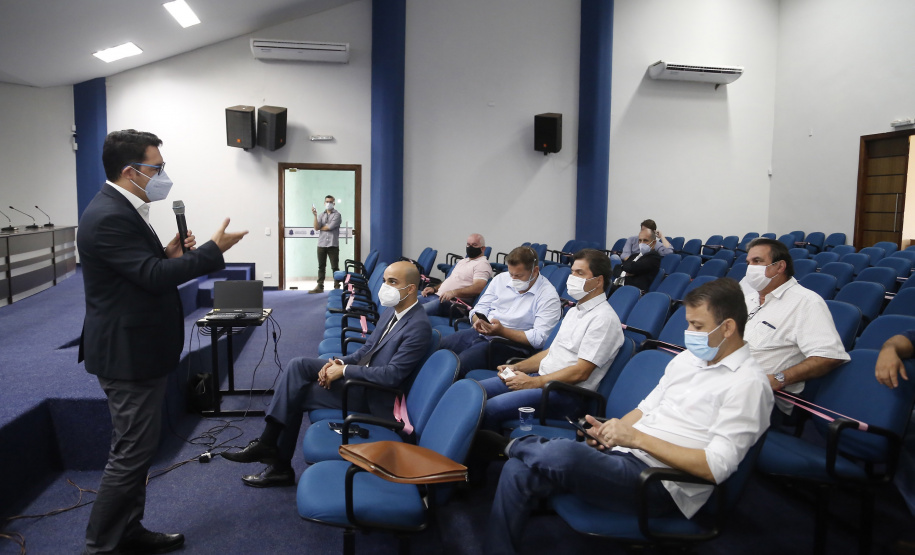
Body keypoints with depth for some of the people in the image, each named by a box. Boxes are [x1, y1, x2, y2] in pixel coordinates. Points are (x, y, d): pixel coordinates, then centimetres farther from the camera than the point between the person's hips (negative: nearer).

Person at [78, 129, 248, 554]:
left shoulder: (121, 209, 12)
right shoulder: (109, 217, -21)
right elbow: (153, 276, -26)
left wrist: (168, 255, -1)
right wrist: (215, 249, -21)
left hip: (137, 349, 11)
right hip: (128, 355, -11)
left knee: (137, 448, 19)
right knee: (132, 452, 0)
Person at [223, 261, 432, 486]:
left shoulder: (419, 327, -22)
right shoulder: (391, 312, 7)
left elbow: (392, 375, -26)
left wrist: (344, 370, -21)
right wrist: (340, 362, -5)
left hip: (371, 395, -8)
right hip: (359, 374, 8)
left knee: (295, 395, -6)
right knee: (298, 365, -8)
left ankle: (280, 464, 12)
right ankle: (268, 443, -7)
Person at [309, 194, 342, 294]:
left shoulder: (337, 215, 2)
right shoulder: (321, 215, 14)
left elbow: (330, 227, -11)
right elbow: (316, 228, -1)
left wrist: (321, 228, 3)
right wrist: (315, 215, -9)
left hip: (333, 245, -4)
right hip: (321, 244, 4)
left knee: (335, 267, -1)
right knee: (321, 267, 7)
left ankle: (337, 286, 2)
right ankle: (320, 286, 10)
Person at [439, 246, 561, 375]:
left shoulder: (548, 296, -8)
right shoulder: (501, 279, 11)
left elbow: (539, 338, -17)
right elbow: (480, 308, 14)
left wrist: (502, 331, -22)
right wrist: (478, 321, -11)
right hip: (479, 333, 6)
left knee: (458, 364, -28)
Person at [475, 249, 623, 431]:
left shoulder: (604, 318, -12)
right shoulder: (574, 311, 18)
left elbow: (581, 372, -18)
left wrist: (533, 382, -16)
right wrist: (517, 367, 7)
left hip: (566, 393, -9)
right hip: (541, 378, 9)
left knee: (491, 408, -25)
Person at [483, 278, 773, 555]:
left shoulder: (749, 383, -10)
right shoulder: (687, 358, 15)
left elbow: (716, 466, -19)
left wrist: (638, 438, -18)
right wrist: (611, 432, 0)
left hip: (661, 485, -8)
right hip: (623, 454, 8)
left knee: (561, 452, -32)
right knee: (519, 470, -12)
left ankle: (510, 444, 1)